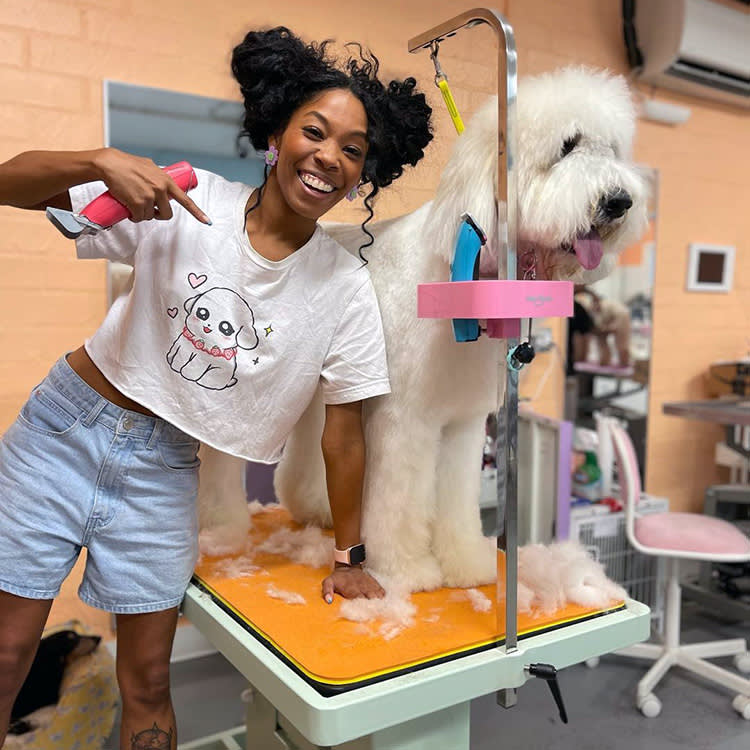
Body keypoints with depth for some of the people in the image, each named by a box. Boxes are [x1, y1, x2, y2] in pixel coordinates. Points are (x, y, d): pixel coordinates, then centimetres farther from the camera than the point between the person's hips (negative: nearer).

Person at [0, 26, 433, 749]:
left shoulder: (346, 288, -9)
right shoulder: (188, 204, -11)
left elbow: (342, 434, -3)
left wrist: (348, 557, 2)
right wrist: (101, 161, -30)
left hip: (165, 469, 1)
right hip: (66, 428, 0)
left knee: (148, 682, 12)